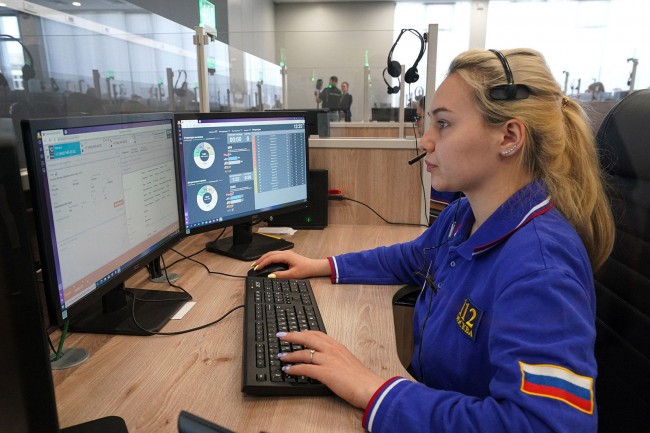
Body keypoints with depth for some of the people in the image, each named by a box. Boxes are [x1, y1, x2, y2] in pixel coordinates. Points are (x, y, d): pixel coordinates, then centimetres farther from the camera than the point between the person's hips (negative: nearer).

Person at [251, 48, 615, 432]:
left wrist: (371, 391, -35)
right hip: (428, 393, 7)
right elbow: (409, 259, 15)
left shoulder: (539, 267, -30)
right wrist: (319, 266, 9)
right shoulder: (461, 216, -3)